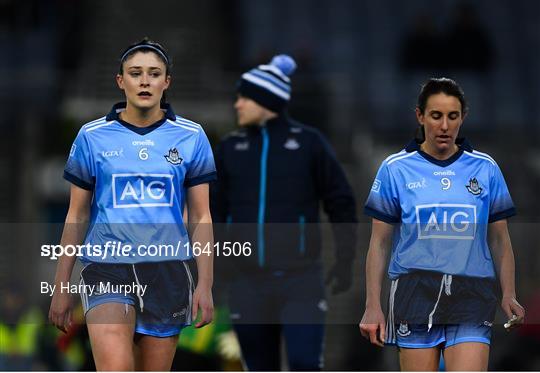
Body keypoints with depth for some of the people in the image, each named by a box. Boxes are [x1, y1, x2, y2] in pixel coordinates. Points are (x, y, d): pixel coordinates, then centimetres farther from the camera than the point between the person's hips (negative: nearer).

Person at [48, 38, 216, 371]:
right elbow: (77, 216, 9)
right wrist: (61, 287, 7)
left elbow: (201, 217, 7)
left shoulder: (191, 137, 5)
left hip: (168, 269, 1)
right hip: (107, 268, -1)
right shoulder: (92, 136, 4)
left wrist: (205, 284, 0)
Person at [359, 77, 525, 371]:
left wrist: (509, 295, -1)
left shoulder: (485, 168, 7)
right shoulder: (395, 169, 3)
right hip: (414, 294, 0)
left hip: (471, 300, 0)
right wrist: (373, 305, -1)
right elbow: (379, 242, 6)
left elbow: (499, 239, 11)